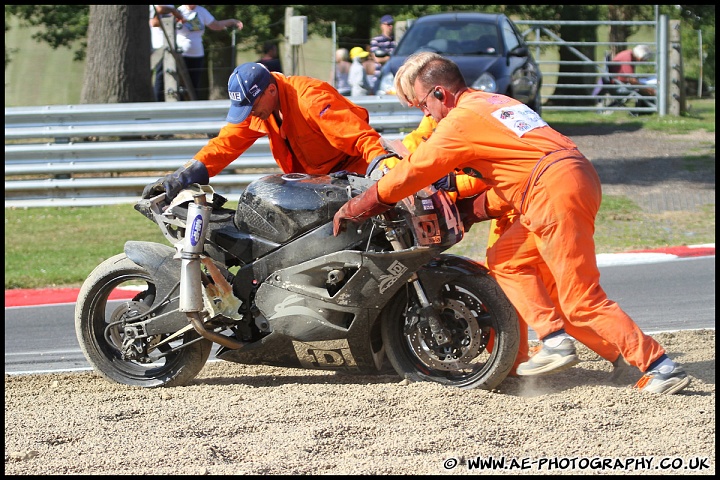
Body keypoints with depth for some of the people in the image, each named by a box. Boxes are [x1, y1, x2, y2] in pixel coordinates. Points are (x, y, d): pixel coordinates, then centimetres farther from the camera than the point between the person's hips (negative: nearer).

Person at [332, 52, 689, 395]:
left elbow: (409, 174, 3)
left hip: (555, 191, -10)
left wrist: (354, 209, 12)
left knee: (581, 301, -9)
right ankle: (554, 340, 5)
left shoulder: (460, 121, 0)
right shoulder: (497, 103, 27)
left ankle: (661, 368, -13)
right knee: (506, 259, 18)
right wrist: (472, 211, 27)